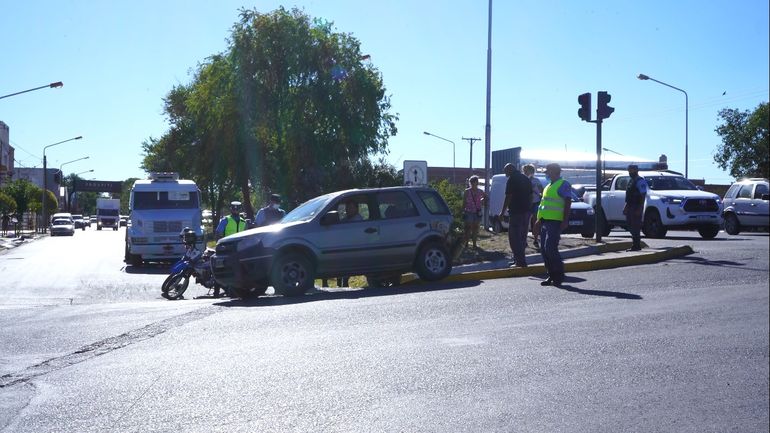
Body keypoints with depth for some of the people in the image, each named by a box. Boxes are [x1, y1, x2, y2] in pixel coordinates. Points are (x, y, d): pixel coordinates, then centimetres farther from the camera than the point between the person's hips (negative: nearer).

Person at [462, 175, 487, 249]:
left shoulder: (480, 192, 6)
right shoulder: (467, 191, -3)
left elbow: (485, 197, 26)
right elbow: (464, 202, -2)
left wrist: (482, 202, 9)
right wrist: (463, 212, -6)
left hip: (477, 213, 3)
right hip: (468, 212, -3)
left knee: (475, 229, 7)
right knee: (467, 228, -4)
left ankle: (474, 244, 14)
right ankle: (465, 244, -1)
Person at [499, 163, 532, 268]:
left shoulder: (511, 179, -10)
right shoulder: (526, 179, 14)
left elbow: (508, 197, -14)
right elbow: (530, 196, 18)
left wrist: (502, 211, -8)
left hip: (516, 212, -8)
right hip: (526, 211, 8)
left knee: (514, 237, -4)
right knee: (522, 237, 15)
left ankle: (520, 261, -9)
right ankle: (519, 259, 22)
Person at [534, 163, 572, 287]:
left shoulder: (563, 184, -5)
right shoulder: (548, 186, 22)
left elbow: (568, 203, -11)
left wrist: (565, 221, -19)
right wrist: (539, 220, 24)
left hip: (555, 222, -9)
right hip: (545, 221, 9)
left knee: (550, 248, -15)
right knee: (544, 250, 6)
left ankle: (558, 276, -6)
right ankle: (552, 275, 13)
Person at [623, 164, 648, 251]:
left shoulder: (640, 181, -11)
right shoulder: (631, 181, 18)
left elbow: (643, 195, -17)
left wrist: (640, 209, -23)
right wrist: (626, 207, 19)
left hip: (636, 208, -9)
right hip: (630, 207, 9)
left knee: (635, 227, -8)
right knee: (629, 225, 11)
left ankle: (636, 246, -5)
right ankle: (636, 245, 19)